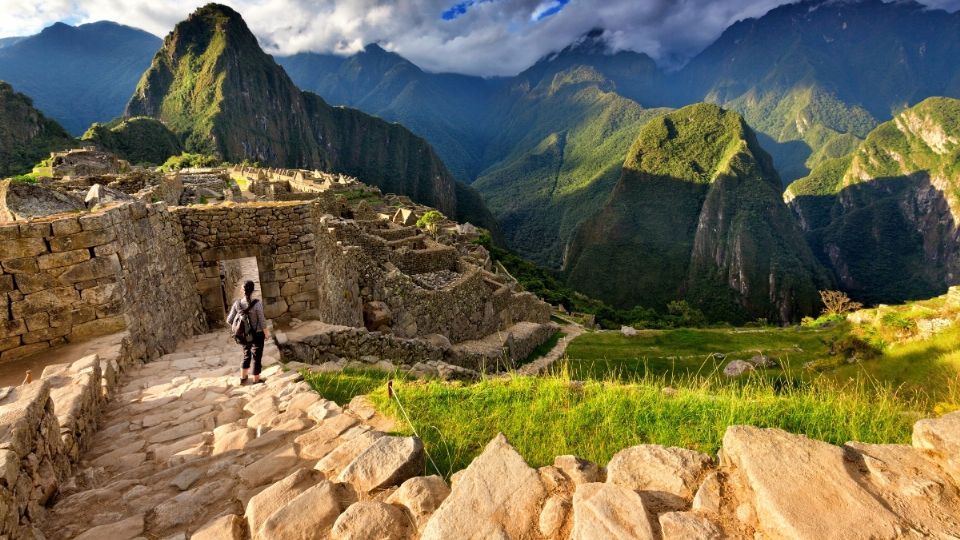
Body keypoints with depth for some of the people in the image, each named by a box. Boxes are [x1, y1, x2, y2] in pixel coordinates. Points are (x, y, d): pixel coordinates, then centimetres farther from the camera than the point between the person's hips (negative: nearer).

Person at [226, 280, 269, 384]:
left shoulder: (237, 303, -11)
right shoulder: (257, 303, -24)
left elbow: (229, 320, -4)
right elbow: (262, 321, -17)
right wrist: (266, 334, -2)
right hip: (257, 334, -4)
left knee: (246, 355, 25)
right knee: (257, 356, 14)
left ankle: (243, 378, 35)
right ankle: (256, 379, 28)